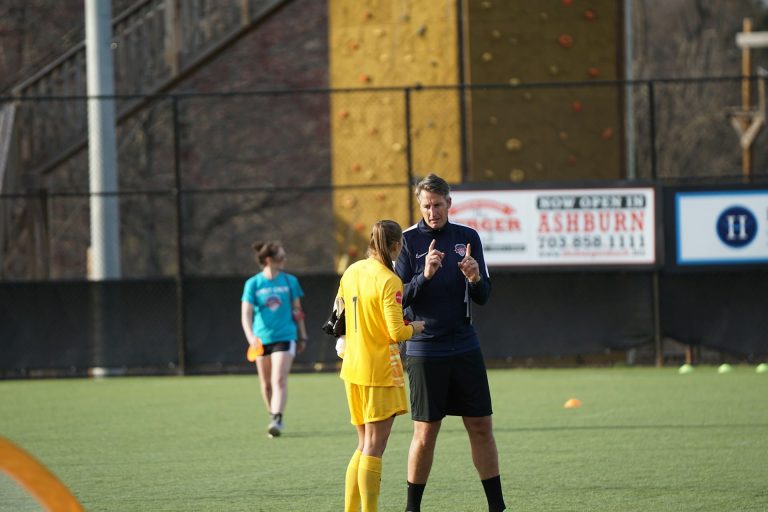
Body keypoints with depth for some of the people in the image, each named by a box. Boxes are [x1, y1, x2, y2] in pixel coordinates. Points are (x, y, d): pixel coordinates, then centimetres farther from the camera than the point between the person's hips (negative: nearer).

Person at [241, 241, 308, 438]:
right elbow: (246, 313, -8)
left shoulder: (290, 281, 4)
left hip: (284, 337, -1)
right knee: (266, 383, 10)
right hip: (262, 339, 1)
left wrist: (302, 336, 14)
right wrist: (250, 335, -25)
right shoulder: (253, 284, -1)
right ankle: (272, 415, 27)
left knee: (279, 380, -16)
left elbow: (297, 310, 13)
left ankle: (277, 420, -22)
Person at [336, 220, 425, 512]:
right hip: (380, 371, -8)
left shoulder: (351, 272, 6)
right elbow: (397, 333, -20)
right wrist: (416, 327, -1)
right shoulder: (389, 282, -17)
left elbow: (339, 310, 20)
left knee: (365, 446, 16)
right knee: (374, 449, -3)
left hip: (352, 368, 8)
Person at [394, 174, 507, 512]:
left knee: (481, 427, 3)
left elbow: (483, 297, 7)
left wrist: (475, 278, -15)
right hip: (424, 350, -3)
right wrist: (425, 275, -23)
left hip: (465, 347, 3)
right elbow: (399, 299, -6)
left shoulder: (468, 237, 6)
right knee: (425, 433, -1)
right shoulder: (408, 240, -3)